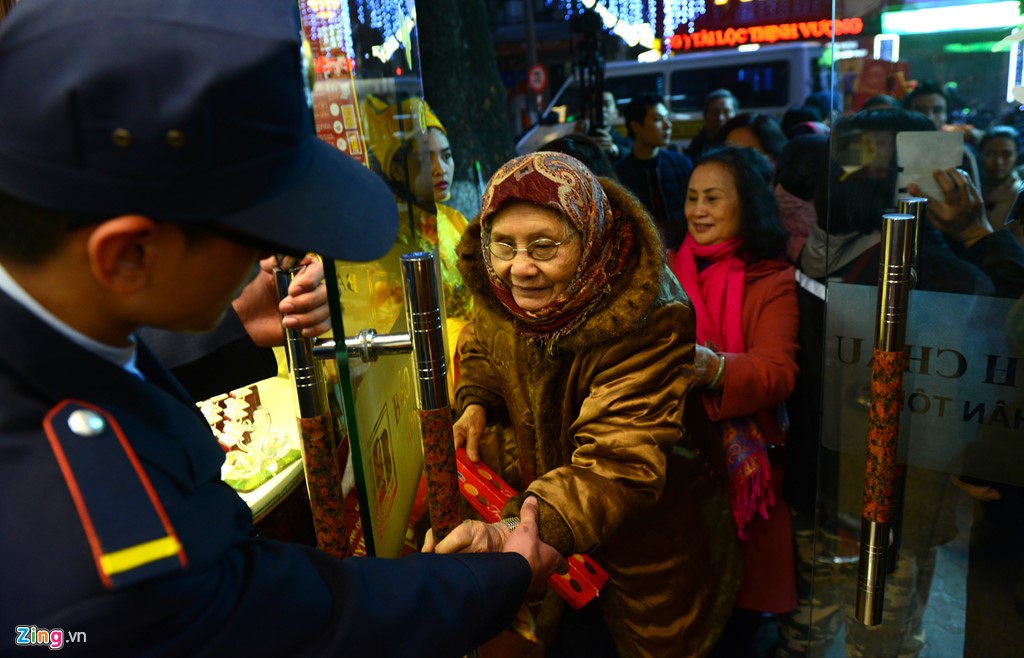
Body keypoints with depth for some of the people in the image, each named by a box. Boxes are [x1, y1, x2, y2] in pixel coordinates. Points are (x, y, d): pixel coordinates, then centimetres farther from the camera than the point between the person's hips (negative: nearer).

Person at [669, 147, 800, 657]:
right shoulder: (673, 270, 7)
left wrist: (713, 368, -42)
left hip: (738, 469, -4)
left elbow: (778, 373, -24)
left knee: (734, 617, 11)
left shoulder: (774, 281, -10)